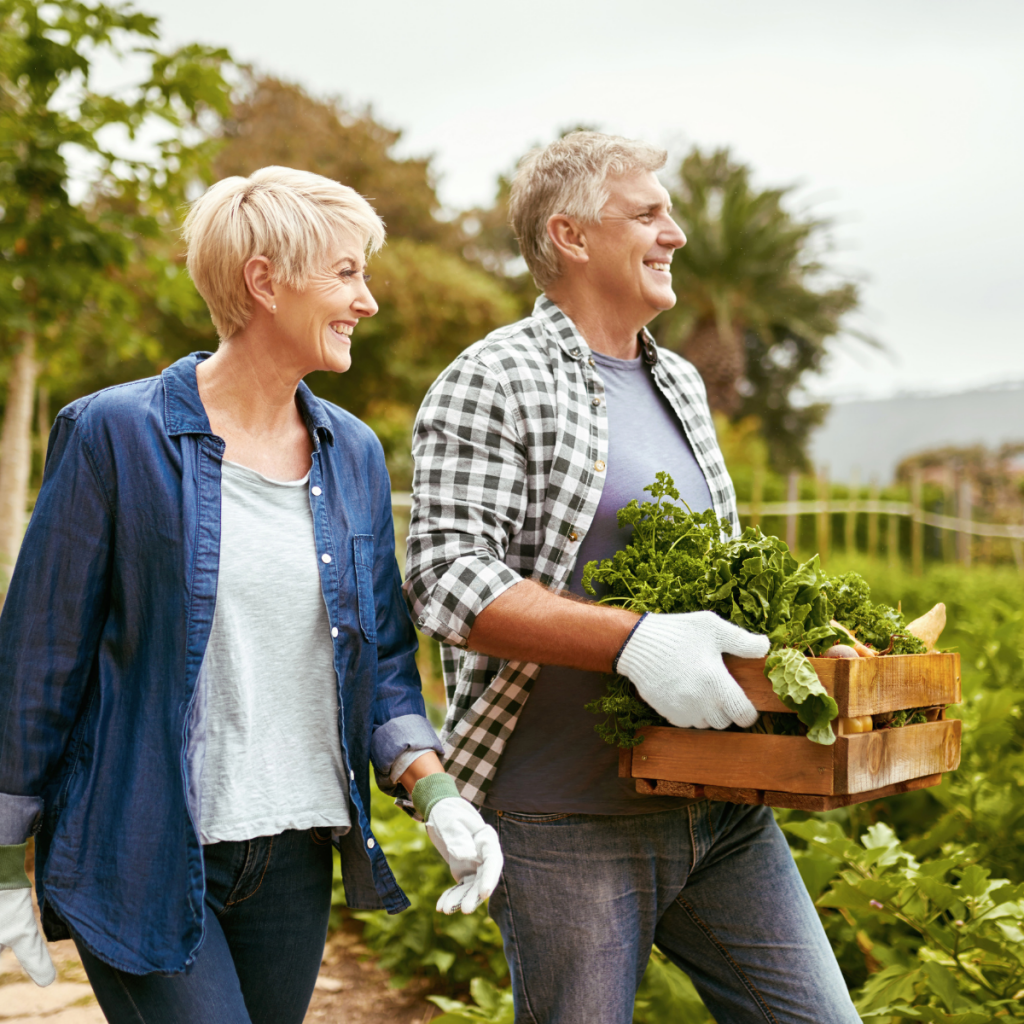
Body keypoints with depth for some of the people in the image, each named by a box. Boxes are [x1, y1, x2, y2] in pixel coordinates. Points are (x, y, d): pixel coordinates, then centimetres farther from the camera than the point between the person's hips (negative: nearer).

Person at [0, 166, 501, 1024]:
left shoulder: (354, 454, 5)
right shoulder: (116, 434, -10)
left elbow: (384, 655, 10)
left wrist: (432, 790, -5)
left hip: (298, 854, 5)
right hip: (143, 858, -5)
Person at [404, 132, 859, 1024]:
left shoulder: (680, 383, 17)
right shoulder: (492, 384, -8)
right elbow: (448, 579, -18)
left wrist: (769, 642, 6)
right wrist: (630, 639, -29)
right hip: (569, 825, -6)